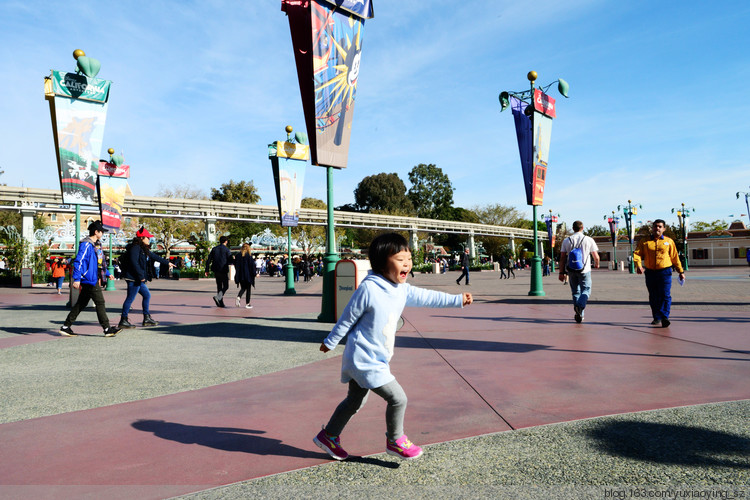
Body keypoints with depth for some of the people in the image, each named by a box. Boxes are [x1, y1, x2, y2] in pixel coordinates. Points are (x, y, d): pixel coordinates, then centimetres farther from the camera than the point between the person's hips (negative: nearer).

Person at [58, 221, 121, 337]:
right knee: (100, 303, -6)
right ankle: (107, 329, -3)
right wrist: (76, 279, -25)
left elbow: (97, 264, 28)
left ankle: (65, 327, 18)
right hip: (90, 280, -10)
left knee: (81, 304, 13)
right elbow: (78, 261, -20)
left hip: (90, 280, 10)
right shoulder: (86, 244, -13)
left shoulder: (92, 245, 18)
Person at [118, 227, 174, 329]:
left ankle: (147, 318, 20)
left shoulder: (144, 249, 17)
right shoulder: (135, 248, -13)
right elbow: (134, 262, -22)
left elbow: (155, 256, 31)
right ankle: (123, 321, 0)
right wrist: (141, 276, -21)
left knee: (147, 295, 14)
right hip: (133, 278, -10)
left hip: (138, 279, 10)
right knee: (130, 298, -6)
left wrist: (167, 262, 40)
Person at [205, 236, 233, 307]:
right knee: (226, 286, 4)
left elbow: (208, 260, 6)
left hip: (216, 271, 5)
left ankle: (221, 303, 12)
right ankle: (218, 296, -18)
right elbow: (230, 261, -10)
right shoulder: (226, 249, -7)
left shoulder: (214, 249, 8)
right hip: (224, 271, -5)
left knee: (219, 287, 12)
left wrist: (207, 270, 8)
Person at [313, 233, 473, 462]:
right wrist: (330, 342, -2)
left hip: (376, 360, 9)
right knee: (398, 398, -5)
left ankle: (328, 436, 39)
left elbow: (428, 297, 12)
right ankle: (395, 442, 18)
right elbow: (347, 318, -12)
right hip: (365, 361, -9)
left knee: (355, 402, 22)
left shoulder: (403, 290, 2)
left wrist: (458, 299, 10)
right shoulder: (368, 289, -22)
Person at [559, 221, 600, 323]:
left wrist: (562, 273, 5)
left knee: (575, 292, 13)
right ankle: (580, 306, -23)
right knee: (586, 290, 5)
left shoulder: (566, 240, 4)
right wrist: (597, 264, 24)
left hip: (571, 270, 2)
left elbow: (562, 258, 2)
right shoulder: (589, 240, -1)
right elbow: (596, 257, 1)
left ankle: (579, 314, 11)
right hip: (584, 270, -2)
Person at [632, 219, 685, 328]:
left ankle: (664, 317, -12)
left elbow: (675, 257, 13)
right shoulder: (644, 241, 6)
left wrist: (681, 272, 15)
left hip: (665, 272, -1)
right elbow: (637, 253, -3)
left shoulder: (669, 241, 8)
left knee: (665, 295, -11)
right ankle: (657, 318, 22)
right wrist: (638, 265, -21)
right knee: (653, 297, 9)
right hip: (650, 272, 1)